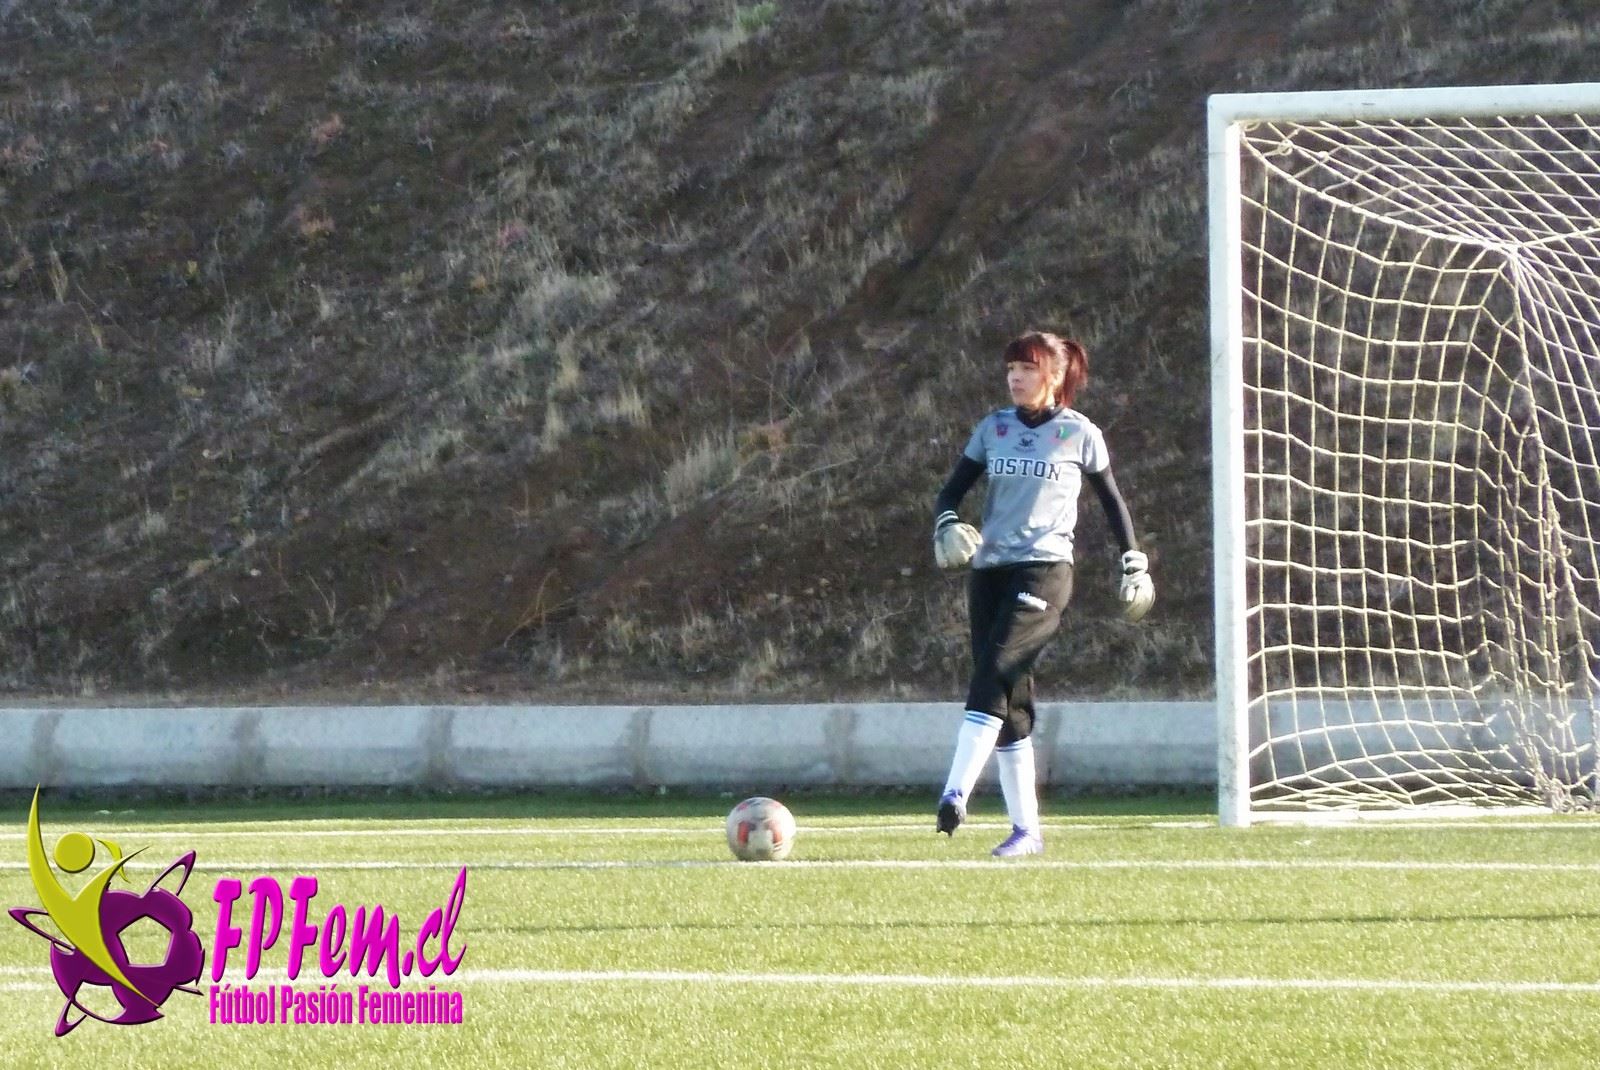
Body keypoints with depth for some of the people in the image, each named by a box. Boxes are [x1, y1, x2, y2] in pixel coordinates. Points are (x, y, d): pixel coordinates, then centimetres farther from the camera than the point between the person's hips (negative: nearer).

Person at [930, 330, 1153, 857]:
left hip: (1044, 571, -5)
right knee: (1010, 700, 2)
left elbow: (1112, 499, 15)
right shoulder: (993, 429, 12)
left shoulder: (1079, 434, 3)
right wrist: (947, 526, -11)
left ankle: (956, 795, -34)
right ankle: (1026, 829, 6)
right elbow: (951, 491, 10)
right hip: (989, 570, 5)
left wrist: (1134, 562, 16)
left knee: (994, 671, -23)